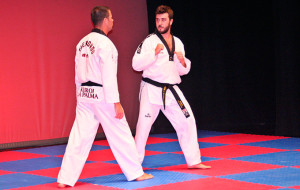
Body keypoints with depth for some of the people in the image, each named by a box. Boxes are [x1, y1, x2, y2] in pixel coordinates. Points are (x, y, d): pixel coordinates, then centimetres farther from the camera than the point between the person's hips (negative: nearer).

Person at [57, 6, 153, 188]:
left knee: (79, 137, 5)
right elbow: (109, 76, -17)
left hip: (84, 94, 7)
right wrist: (116, 103, -15)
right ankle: (136, 173, 17)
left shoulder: (82, 42, 10)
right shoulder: (105, 44, -14)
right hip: (102, 96, -7)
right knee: (120, 134, 6)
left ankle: (66, 179, 0)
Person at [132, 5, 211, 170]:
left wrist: (183, 61, -4)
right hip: (152, 89, -5)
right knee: (143, 125, -4)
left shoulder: (178, 43, 12)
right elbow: (136, 64, -13)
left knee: (187, 122, 3)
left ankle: (193, 161, 14)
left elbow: (183, 71, 18)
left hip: (171, 91, 5)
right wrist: (154, 53, -22)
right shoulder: (150, 41, -5)